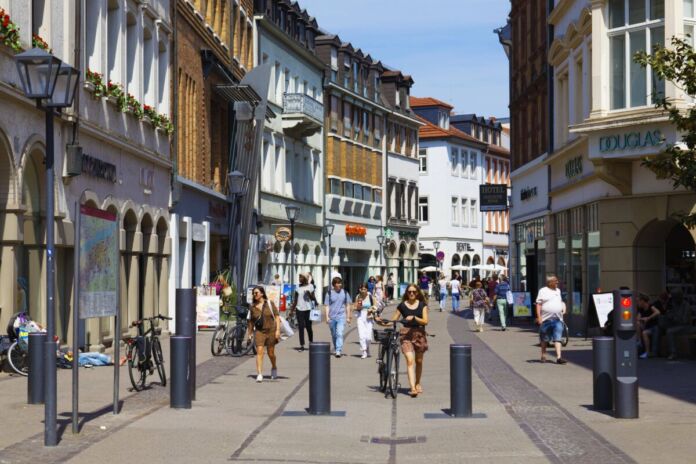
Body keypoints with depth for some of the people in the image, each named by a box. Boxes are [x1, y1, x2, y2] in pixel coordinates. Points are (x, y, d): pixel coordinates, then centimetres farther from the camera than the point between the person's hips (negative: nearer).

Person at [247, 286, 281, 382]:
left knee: (271, 353, 10)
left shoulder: (269, 304, -3)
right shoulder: (252, 307, 3)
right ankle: (259, 374, -18)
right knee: (259, 351, -14)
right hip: (259, 331, 1)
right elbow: (250, 321, 12)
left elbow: (277, 317, -3)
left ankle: (274, 368, 39)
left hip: (271, 331, -1)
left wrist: (278, 329, -10)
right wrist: (249, 333, 11)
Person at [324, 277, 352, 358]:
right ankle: (336, 349, 29)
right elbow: (327, 306, 3)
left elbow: (348, 305, 10)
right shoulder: (329, 293, 2)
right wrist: (327, 317, -6)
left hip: (341, 317, -1)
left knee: (340, 334, -15)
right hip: (332, 317, 1)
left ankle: (338, 351, -20)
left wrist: (348, 317, 7)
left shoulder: (345, 293, 5)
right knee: (334, 335, 12)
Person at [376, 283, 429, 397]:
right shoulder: (402, 305, 4)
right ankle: (413, 388, -22)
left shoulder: (422, 305, 5)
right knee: (410, 360, -15)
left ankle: (417, 384, 32)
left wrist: (414, 318, -19)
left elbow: (425, 321, -4)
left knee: (419, 361, 11)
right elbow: (394, 320, 7)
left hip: (419, 333, 2)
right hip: (406, 333, -2)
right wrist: (384, 323, -10)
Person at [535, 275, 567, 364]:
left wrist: (564, 307, 12)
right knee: (544, 338, 7)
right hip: (546, 319, -4)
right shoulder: (543, 291, -1)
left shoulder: (558, 291, 16)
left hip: (558, 318, 4)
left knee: (557, 338, -6)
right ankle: (543, 356, 20)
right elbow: (538, 304, -5)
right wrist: (539, 317, -11)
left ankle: (558, 357, -11)